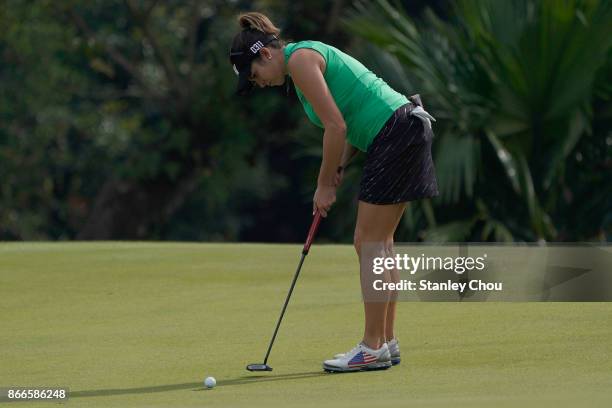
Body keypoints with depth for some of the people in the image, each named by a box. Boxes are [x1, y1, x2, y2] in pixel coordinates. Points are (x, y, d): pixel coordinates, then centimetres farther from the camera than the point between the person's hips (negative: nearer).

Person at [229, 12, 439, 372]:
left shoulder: (299, 59, -10)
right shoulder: (312, 56, 19)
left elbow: (336, 126, -15)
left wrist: (325, 185, -6)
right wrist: (338, 168, 8)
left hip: (396, 134, -10)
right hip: (408, 128, 10)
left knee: (370, 243, -7)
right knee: (378, 242, 12)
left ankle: (373, 347, -6)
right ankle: (387, 342, 14)